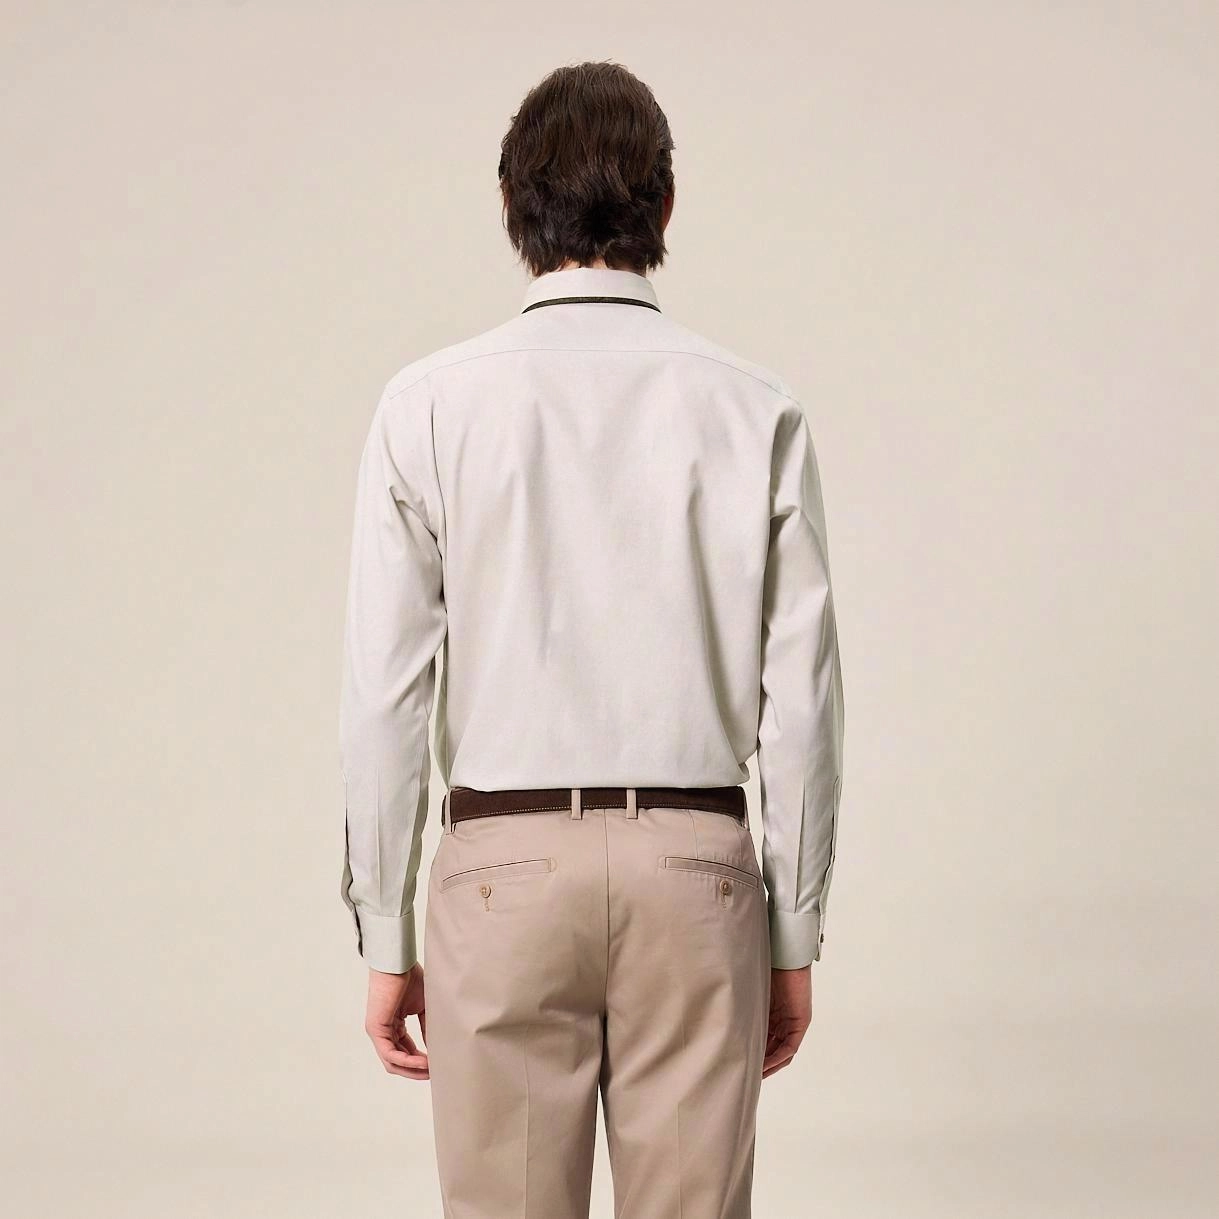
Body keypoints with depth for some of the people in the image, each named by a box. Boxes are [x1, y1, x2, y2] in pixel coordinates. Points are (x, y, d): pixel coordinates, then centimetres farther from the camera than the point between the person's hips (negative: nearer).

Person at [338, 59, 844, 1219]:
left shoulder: (429, 405, -3)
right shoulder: (754, 411, -1)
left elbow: (384, 695, -4)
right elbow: (800, 696, -1)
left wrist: (386, 940, 4)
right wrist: (795, 935, 8)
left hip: (502, 862, -1)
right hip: (698, 862, 1)